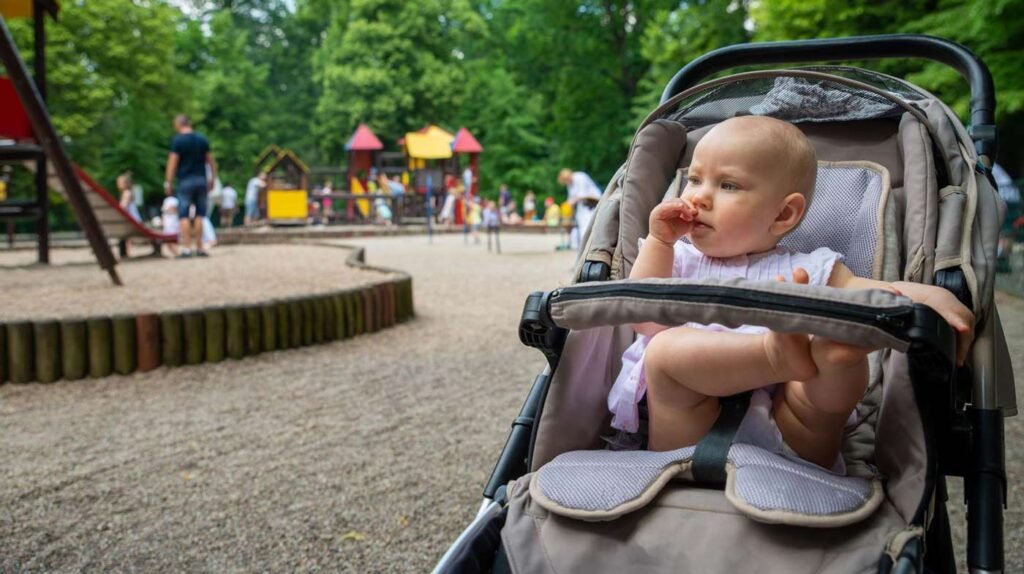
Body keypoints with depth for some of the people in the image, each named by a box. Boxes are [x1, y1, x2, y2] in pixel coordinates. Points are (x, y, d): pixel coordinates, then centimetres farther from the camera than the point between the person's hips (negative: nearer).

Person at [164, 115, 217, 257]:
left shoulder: (177, 140, -5)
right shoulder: (202, 139, 8)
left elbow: (172, 162, -9)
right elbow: (210, 160, 8)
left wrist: (168, 182, -5)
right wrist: (212, 179, 14)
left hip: (185, 181, -4)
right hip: (201, 180, 4)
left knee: (184, 216, 0)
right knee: (199, 215, 6)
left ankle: (186, 248, -6)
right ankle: (199, 247, 5)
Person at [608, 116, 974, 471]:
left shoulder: (806, 272, 17)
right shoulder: (680, 261, 21)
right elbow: (646, 322, 5)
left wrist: (930, 295, -20)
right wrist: (658, 241, 1)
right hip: (684, 435, 0)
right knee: (664, 349, -26)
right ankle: (779, 352, -42)